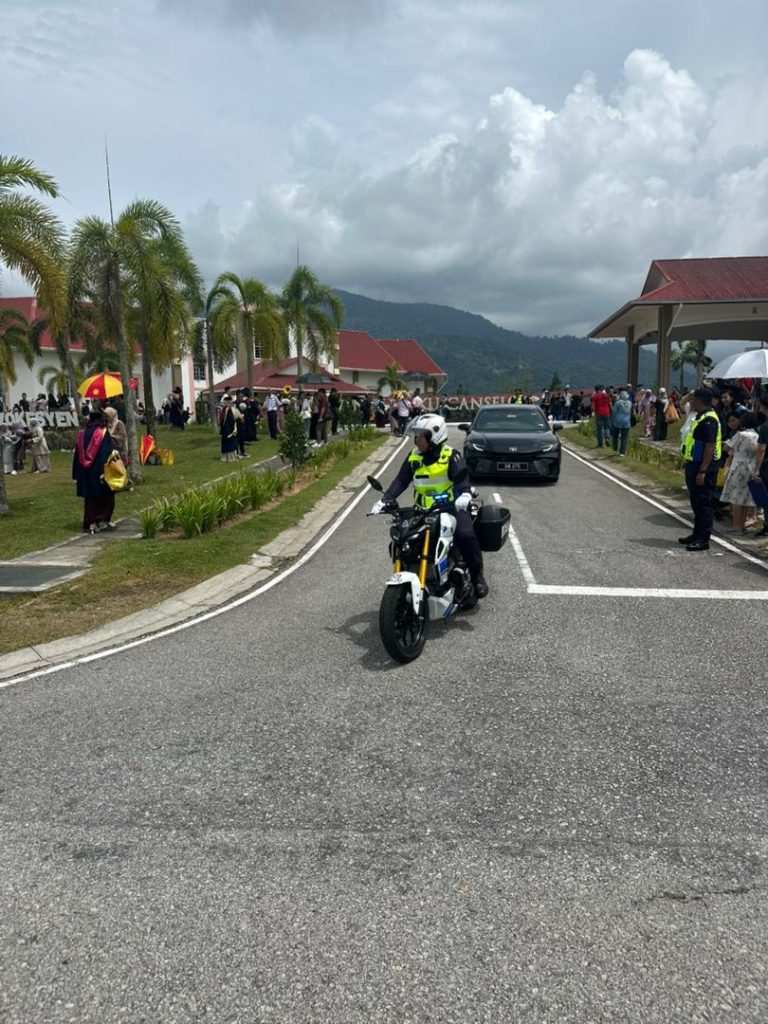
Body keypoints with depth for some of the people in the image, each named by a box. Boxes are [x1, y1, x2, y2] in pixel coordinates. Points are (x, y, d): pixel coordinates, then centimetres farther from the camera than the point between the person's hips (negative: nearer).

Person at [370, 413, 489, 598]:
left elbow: (461, 477, -18)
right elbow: (400, 481, 2)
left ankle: (477, 576, -8)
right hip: (424, 511, 5)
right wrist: (384, 500, -12)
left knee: (466, 535, -28)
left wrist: (465, 494, -40)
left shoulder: (451, 456, -4)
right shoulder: (413, 459, 9)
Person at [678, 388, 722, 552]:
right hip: (694, 464, 11)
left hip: (702, 466, -11)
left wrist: (702, 471, -26)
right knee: (696, 501, 18)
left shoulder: (709, 420, -19)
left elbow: (710, 447, -23)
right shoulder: (701, 417, 14)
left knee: (703, 503, -5)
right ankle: (697, 534, 28)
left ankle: (703, 540, 0)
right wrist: (687, 461, 20)